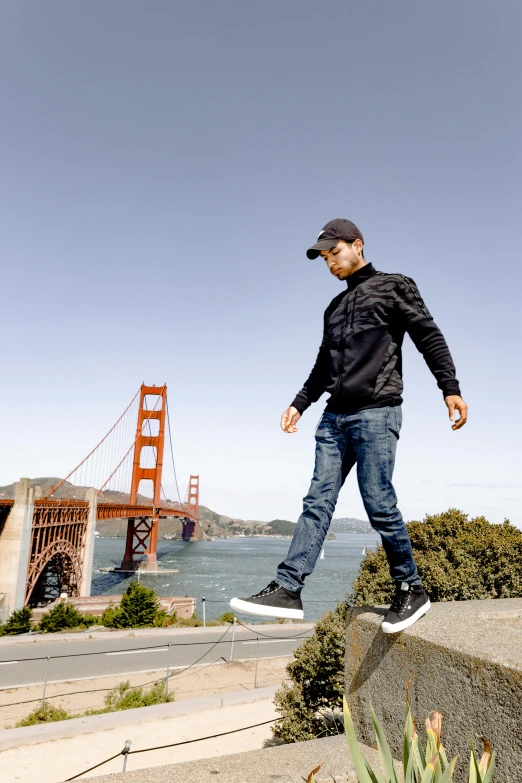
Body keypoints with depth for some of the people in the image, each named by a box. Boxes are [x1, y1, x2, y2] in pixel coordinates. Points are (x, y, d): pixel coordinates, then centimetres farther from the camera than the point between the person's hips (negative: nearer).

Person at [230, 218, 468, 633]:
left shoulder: (394, 286, 7)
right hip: (336, 416, 6)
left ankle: (411, 589, 10)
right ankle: (287, 589, -5)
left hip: (377, 412, -6)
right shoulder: (335, 307, 24)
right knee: (318, 501, -2)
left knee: (379, 503, -8)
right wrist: (300, 402, 20)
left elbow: (430, 337, -2)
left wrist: (451, 388, -14)